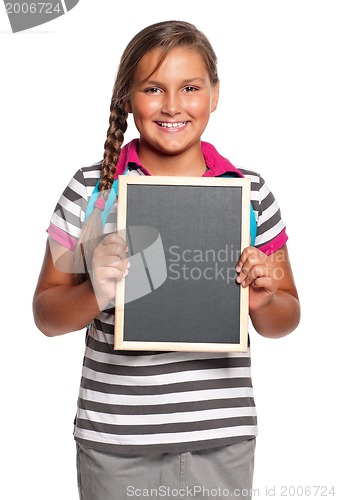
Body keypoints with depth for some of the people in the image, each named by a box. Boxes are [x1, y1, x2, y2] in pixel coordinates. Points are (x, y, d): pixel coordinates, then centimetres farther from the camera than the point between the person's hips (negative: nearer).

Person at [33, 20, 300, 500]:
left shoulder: (250, 192, -1)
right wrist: (95, 295, -19)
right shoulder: (91, 190, -4)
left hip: (222, 438, 1)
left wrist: (263, 300, -15)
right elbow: (46, 315, 1)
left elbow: (285, 320, 7)